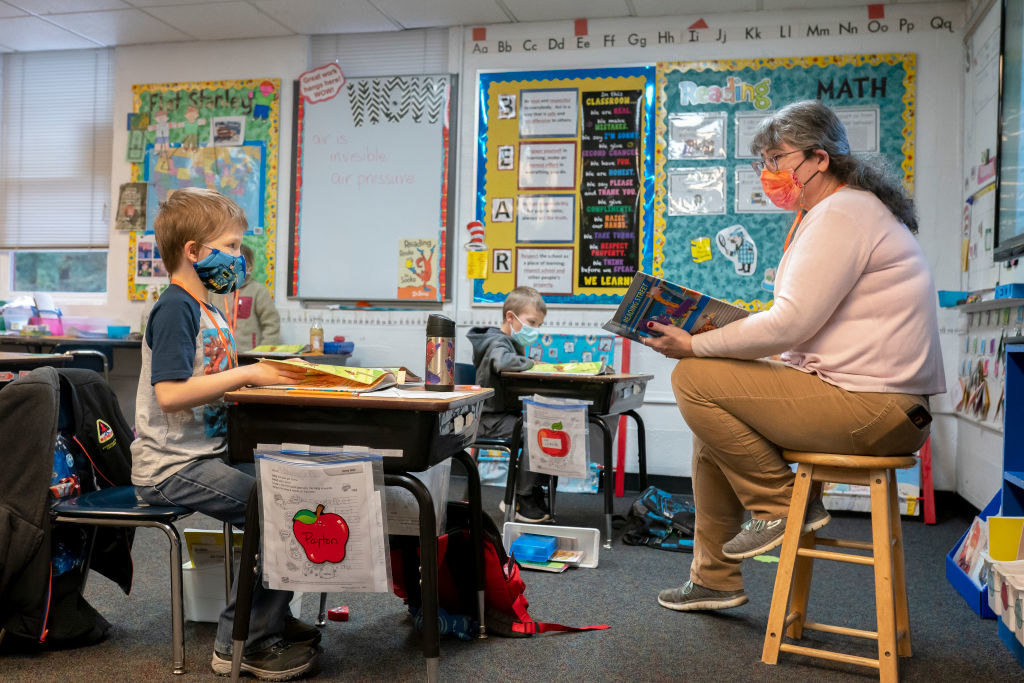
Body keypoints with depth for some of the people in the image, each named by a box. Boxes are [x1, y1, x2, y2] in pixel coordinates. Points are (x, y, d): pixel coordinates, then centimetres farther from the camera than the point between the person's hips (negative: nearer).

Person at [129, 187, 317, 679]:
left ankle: (270, 616, 19)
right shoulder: (175, 308, -15)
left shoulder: (206, 309, 16)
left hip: (205, 454, 10)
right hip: (171, 467, -10)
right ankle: (244, 643, -4)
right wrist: (246, 373, -21)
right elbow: (170, 393, -26)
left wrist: (266, 374, 5)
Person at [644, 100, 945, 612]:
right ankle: (714, 578, 22)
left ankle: (781, 505, -2)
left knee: (695, 379, -13)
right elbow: (804, 324, 19)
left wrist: (695, 346, -12)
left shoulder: (842, 212, -12)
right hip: (881, 403, 11)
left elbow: (790, 323, -20)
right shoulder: (846, 209, 21)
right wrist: (717, 333, 11)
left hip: (869, 410, -11)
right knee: (713, 420, 16)